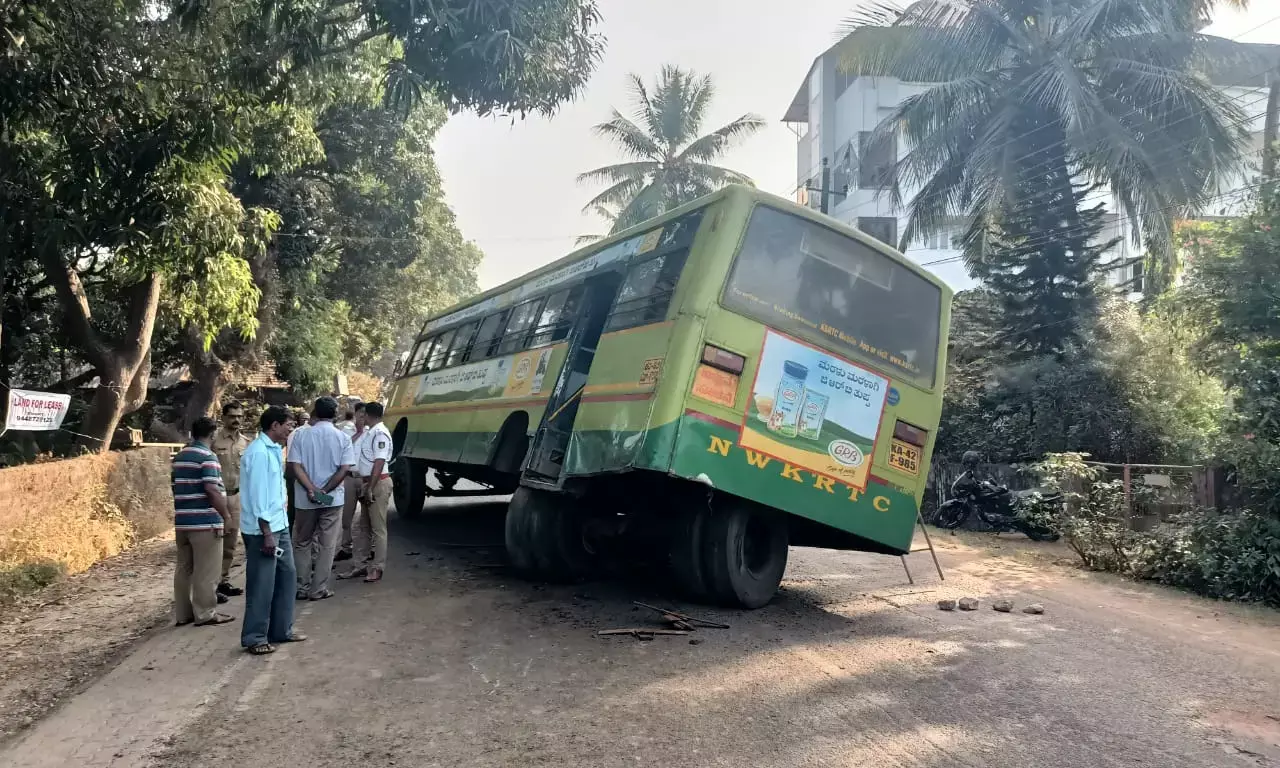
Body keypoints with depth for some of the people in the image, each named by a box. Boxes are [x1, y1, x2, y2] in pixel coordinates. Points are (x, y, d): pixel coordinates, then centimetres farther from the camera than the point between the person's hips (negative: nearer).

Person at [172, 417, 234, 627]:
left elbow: (176, 487, 19)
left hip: (182, 521, 8)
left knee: (184, 568, 13)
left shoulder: (179, 457, 13)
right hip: (205, 522, -8)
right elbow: (211, 490, -19)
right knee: (206, 571, -1)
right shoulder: (207, 456, -12)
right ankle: (205, 614, 4)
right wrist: (225, 516, -12)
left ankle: (182, 614, 19)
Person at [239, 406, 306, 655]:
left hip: (280, 525, 10)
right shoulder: (258, 452, -18)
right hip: (262, 529, -10)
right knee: (261, 586, -1)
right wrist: (266, 534, -20)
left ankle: (281, 630, 25)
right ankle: (254, 638, 11)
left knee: (287, 577, 15)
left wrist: (277, 528, 18)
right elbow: (257, 496, -20)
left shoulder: (274, 449, 11)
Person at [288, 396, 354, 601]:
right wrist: (324, 491, -11)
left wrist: (311, 489, -17)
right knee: (327, 545, 7)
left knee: (302, 544, 14)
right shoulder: (343, 438, -2)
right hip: (332, 499, -1)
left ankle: (302, 588, 17)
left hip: (305, 499, 1)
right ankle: (318, 589, 8)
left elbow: (294, 465, -11)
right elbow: (344, 469, -10)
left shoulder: (301, 436, -2)